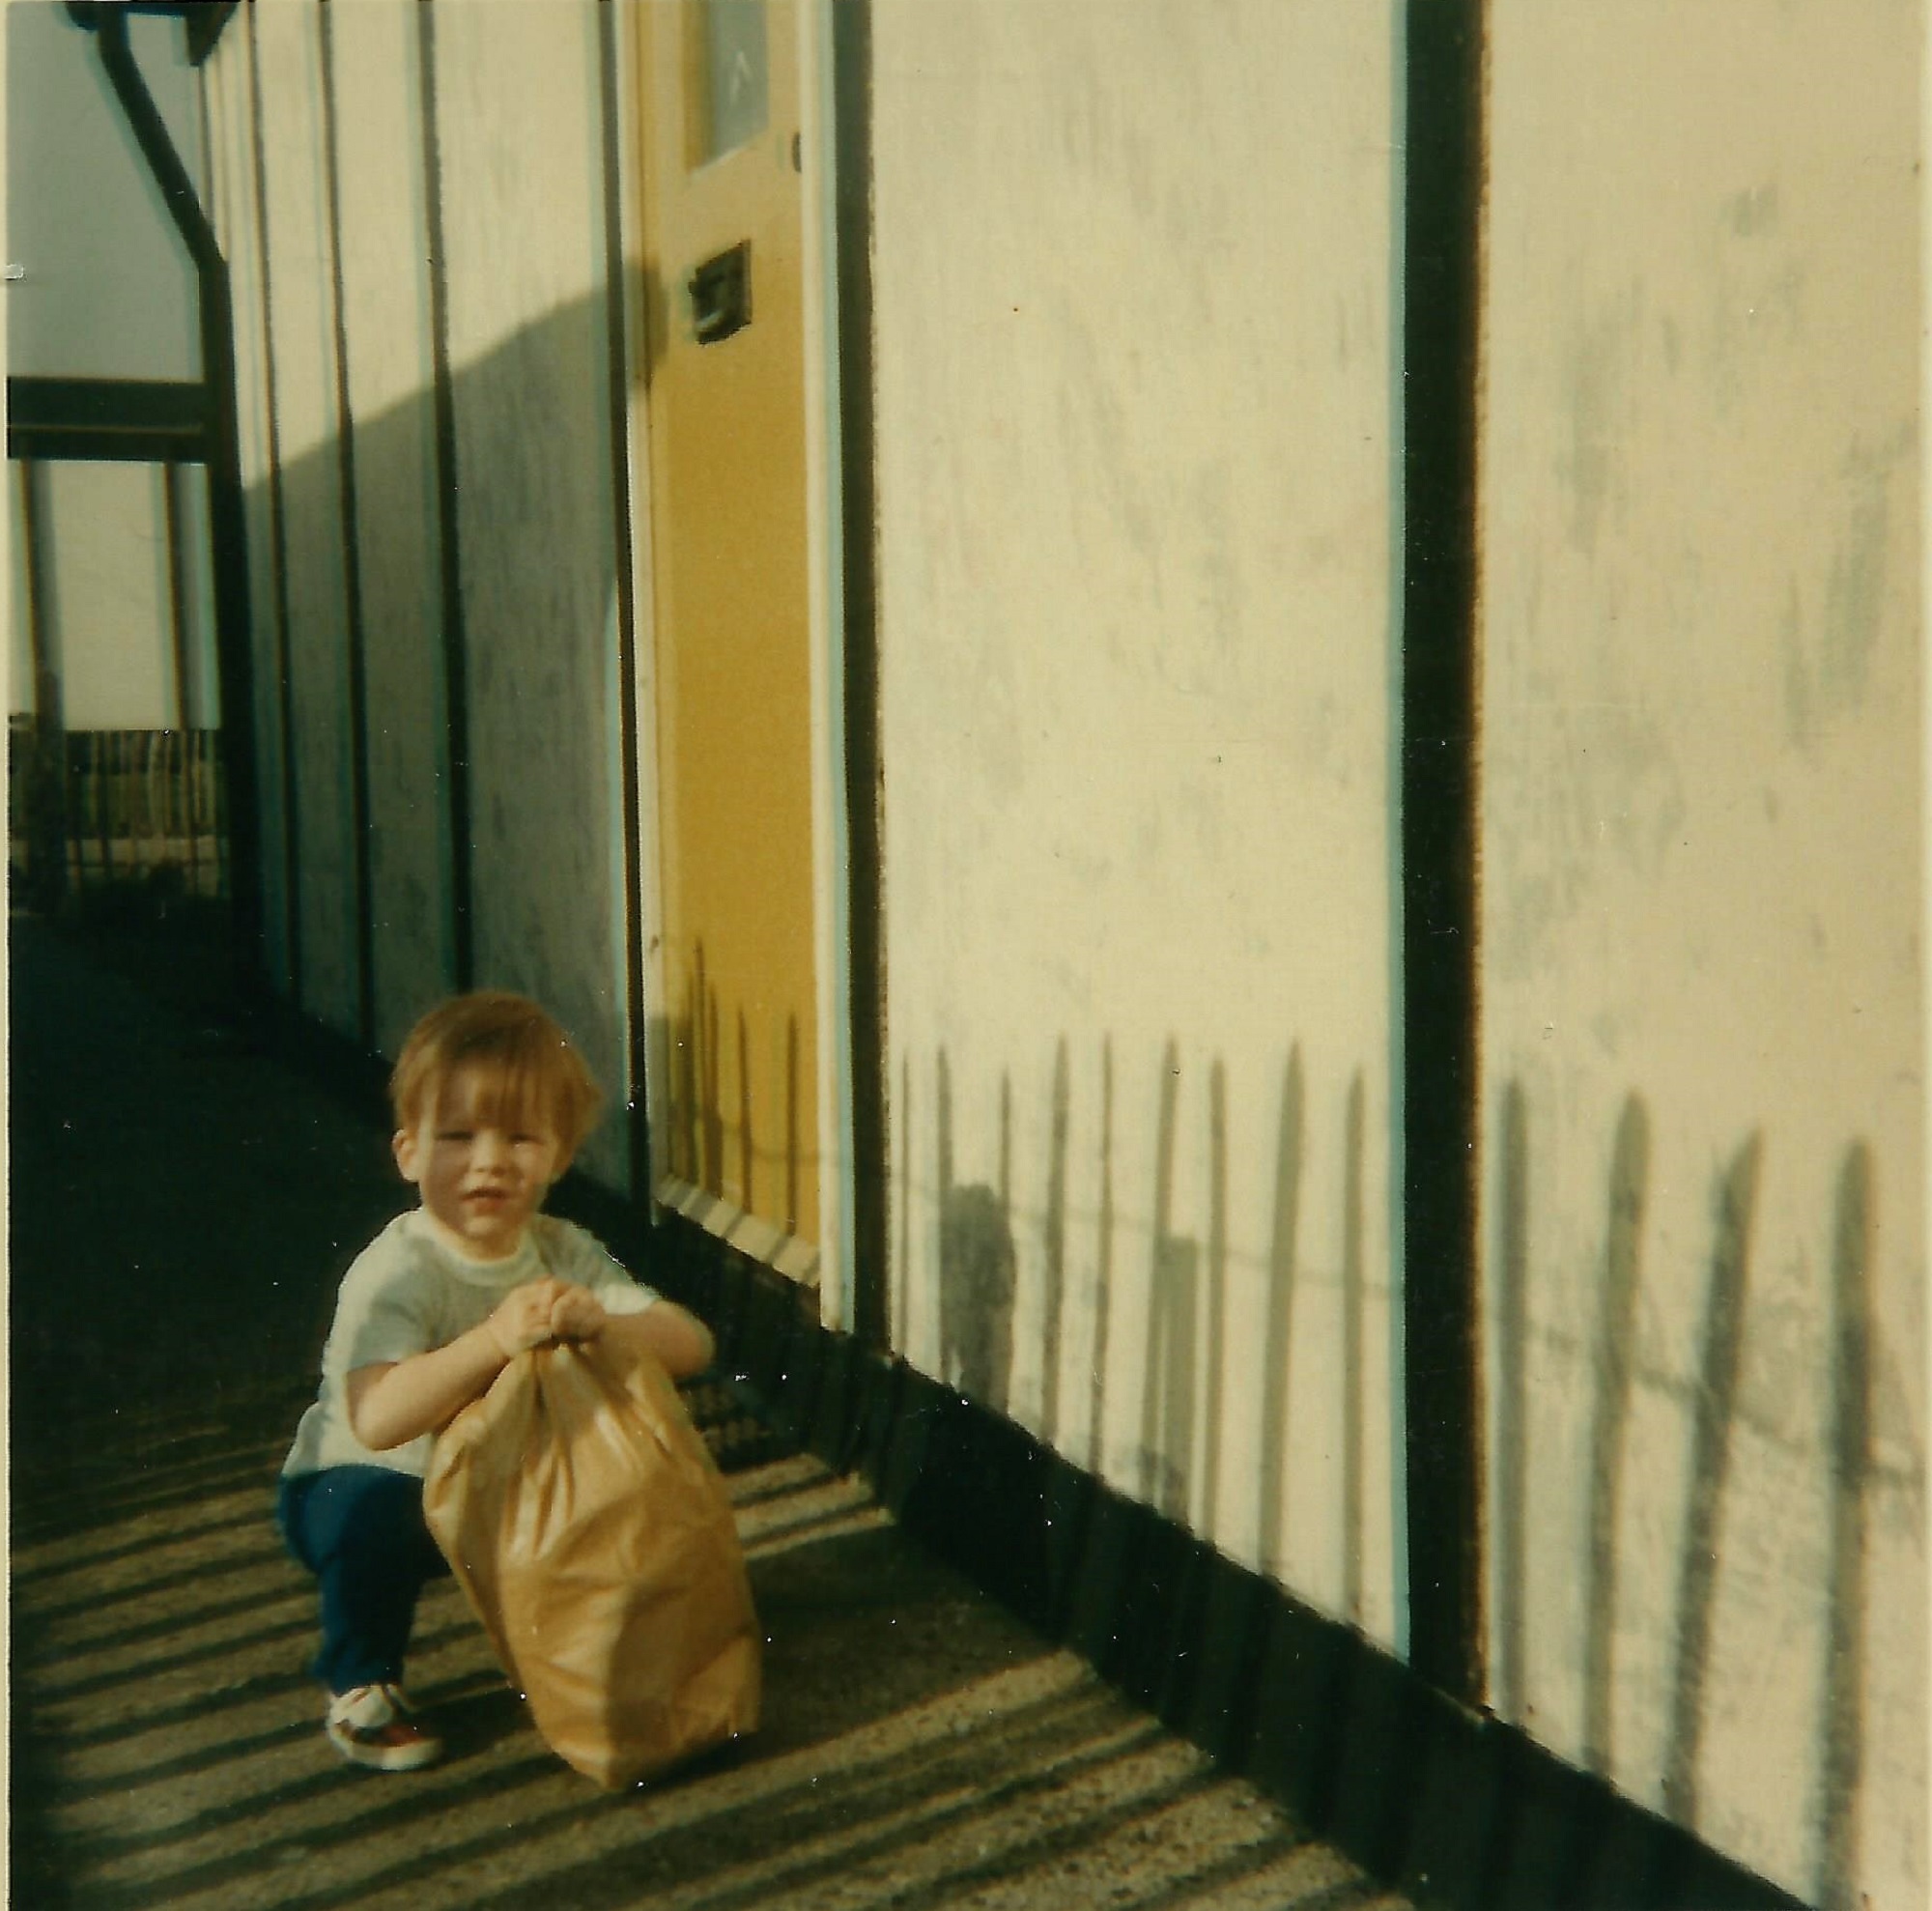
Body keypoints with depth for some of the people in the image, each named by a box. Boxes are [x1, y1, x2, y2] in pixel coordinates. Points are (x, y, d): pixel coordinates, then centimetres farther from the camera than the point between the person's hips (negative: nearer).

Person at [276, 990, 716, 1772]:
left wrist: (598, 1322, -41)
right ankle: (360, 1684, -6)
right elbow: (376, 1420, -45)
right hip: (361, 1483, -4)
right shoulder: (394, 1273, -29)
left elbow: (691, 1345, -21)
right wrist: (493, 1340, -55)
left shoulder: (562, 1253, -12)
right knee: (375, 1512, -35)